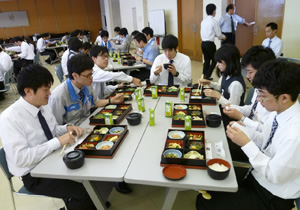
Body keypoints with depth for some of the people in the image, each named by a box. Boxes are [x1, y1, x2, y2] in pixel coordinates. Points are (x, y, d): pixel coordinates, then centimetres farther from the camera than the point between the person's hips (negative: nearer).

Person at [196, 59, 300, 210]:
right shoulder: (281, 112, -7)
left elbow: (274, 175, -26)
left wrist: (246, 143, -27)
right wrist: (244, 131, -12)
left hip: (271, 198, -7)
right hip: (257, 175, 8)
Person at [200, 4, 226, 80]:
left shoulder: (203, 21, 9)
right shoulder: (214, 21, -11)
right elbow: (219, 34, -6)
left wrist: (215, 35, 23)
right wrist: (223, 37, 14)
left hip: (203, 43, 7)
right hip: (210, 44, -7)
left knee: (206, 60, 15)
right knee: (214, 60, 7)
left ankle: (205, 76, 19)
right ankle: (207, 76, 2)